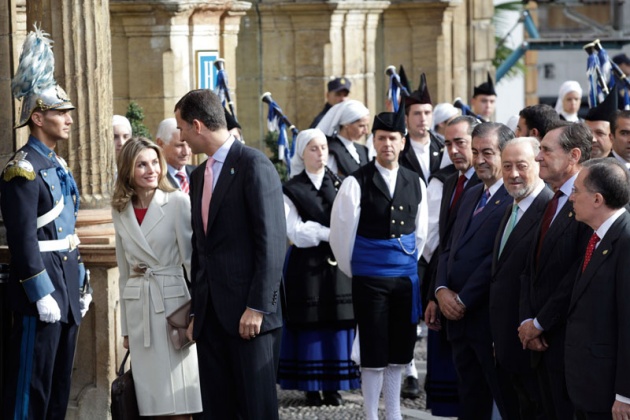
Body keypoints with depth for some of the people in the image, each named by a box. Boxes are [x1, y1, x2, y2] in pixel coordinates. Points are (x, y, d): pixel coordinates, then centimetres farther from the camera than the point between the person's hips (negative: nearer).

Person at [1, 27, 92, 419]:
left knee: (60, 384, 13)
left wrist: (82, 284, 18)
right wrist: (43, 295, -20)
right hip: (41, 288, -9)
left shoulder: (59, 165, 15)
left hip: (67, 288, 9)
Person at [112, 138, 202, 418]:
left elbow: (191, 258, -4)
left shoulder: (178, 202, -5)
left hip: (172, 302, -4)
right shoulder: (120, 211, 9)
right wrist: (125, 327, 16)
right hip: (138, 308, 4)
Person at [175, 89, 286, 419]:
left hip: (248, 313, -7)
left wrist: (257, 307, -17)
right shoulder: (199, 175, 18)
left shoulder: (253, 166, -7)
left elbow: (272, 241, -13)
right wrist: (197, 311, 15)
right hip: (211, 314, 7)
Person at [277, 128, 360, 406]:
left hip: (337, 263, 2)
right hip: (306, 266, -2)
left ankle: (333, 386, 6)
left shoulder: (339, 185, 10)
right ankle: (311, 386, 4)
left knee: (337, 324, 0)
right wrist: (328, 233, -14)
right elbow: (295, 231, -6)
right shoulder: (291, 190, 2)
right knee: (309, 324, -2)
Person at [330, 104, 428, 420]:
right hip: (369, 281, -4)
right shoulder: (357, 183, -8)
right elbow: (340, 234, -3)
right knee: (373, 355, 0)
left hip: (406, 279, 4)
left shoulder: (415, 184, 6)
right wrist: (354, 270, 4)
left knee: (399, 353, 10)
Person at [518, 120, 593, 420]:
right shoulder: (554, 203, 15)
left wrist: (540, 324, -12)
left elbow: (579, 275, -21)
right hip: (542, 340, 9)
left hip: (568, 340, -9)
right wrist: (527, 321, 1)